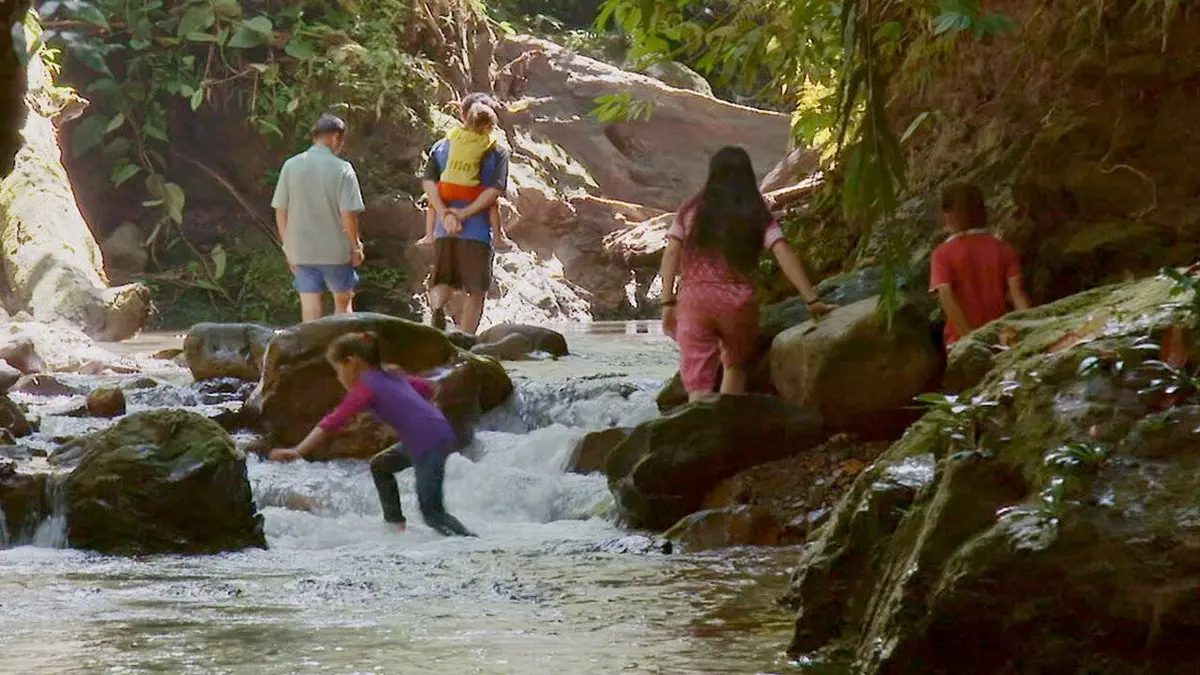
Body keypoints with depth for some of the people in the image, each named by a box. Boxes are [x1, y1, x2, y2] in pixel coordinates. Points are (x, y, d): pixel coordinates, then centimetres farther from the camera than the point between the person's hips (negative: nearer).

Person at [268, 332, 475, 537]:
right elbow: (427, 388, 31)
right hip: (439, 432, 9)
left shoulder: (366, 387, -6)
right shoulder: (391, 376, 19)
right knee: (380, 466, 26)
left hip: (429, 443, -9)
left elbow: (334, 422, -17)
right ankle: (396, 525, 32)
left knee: (432, 513, -8)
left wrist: (298, 451, -24)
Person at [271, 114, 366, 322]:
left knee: (311, 306, 6)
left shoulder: (291, 166, -1)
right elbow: (349, 214, -14)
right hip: (335, 251, -3)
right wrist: (356, 246, -1)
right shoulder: (341, 169, -12)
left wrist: (288, 247, 12)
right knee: (343, 301, 15)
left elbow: (280, 212, 2)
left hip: (301, 250, 3)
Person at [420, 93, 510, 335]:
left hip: (444, 230, 2)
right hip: (478, 231, -2)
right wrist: (464, 213, -13)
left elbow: (429, 183, -4)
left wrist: (444, 214, -11)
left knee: (442, 282, 15)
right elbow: (495, 189, -12)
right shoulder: (497, 151, 0)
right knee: (476, 291, 8)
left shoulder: (441, 147, 9)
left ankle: (437, 306, -17)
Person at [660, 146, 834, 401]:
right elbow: (784, 254, -6)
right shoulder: (757, 215, 3)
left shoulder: (691, 210, 7)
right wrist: (812, 300, -9)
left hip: (693, 299, 0)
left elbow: (672, 253, -1)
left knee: (698, 384, -3)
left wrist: (668, 302, -1)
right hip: (738, 301, 0)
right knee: (735, 366, 26)